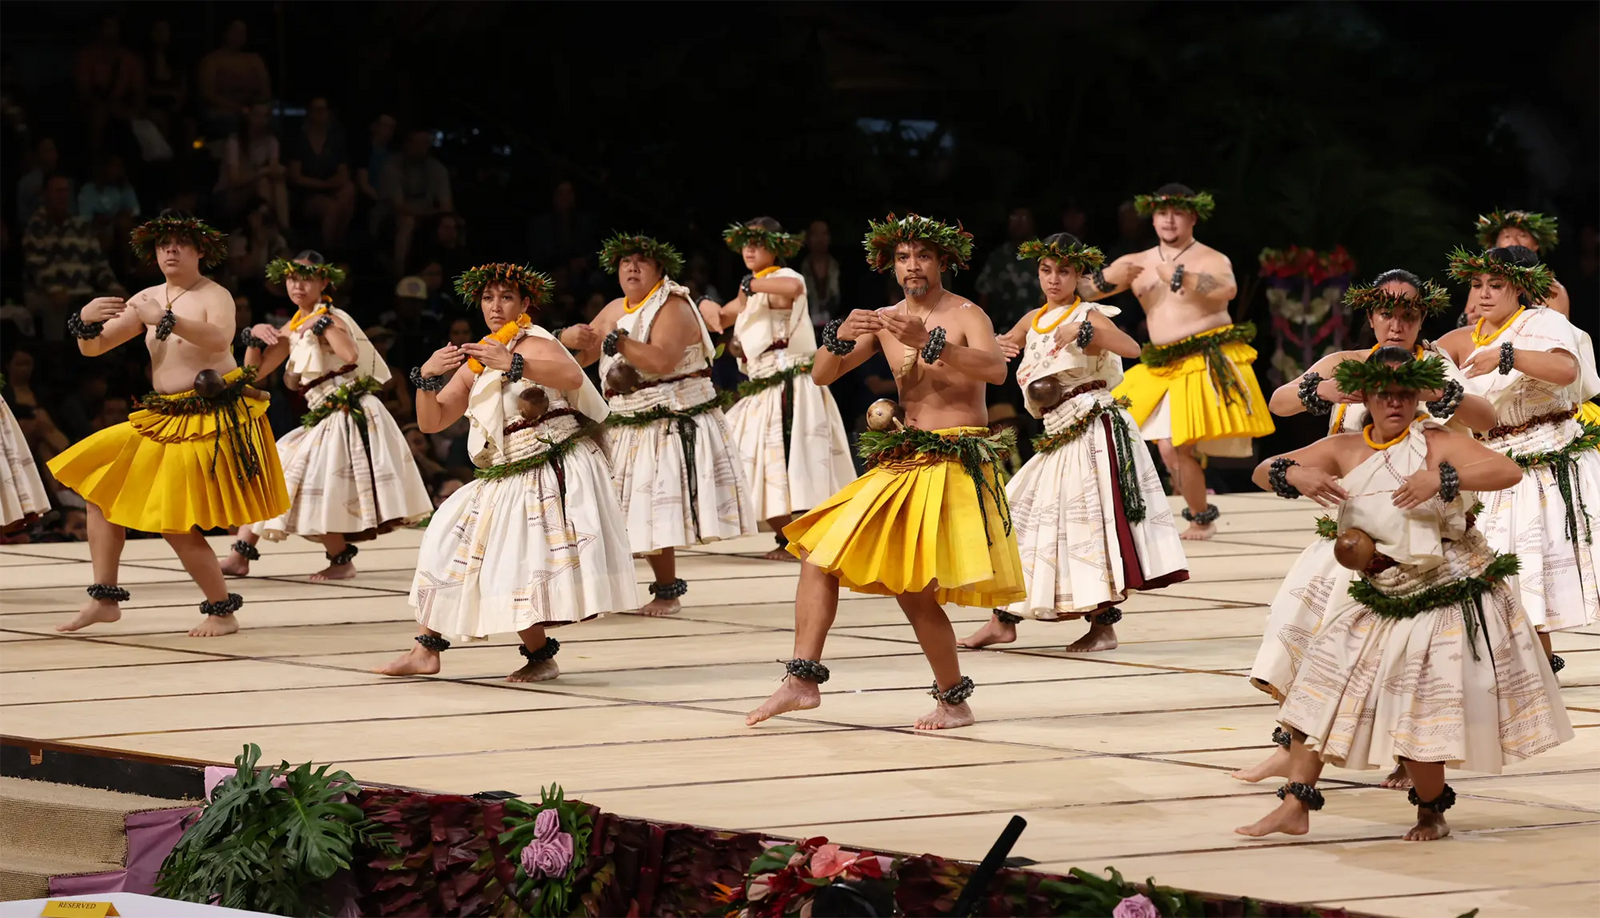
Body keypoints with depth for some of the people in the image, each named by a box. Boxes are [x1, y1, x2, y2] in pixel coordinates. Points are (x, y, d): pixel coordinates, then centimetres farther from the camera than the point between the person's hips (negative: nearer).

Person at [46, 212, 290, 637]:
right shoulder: (147, 299, 10)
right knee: (99, 487, 5)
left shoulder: (214, 296, -10)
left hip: (212, 420, -8)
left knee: (176, 525, -12)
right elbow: (93, 348, 8)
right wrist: (85, 320, -15)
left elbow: (220, 339, -32)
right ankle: (104, 599, 9)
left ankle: (222, 612, 2)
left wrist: (164, 318, -41)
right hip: (164, 420, 8)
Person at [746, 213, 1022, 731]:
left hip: (955, 464, -7)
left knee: (914, 589, -15)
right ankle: (803, 680, 1)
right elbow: (821, 375, 6)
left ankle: (954, 701, 0)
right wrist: (840, 337, -16)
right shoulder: (884, 321, 11)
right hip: (900, 463, 7)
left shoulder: (966, 316, -5)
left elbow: (996, 368, -24)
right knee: (819, 554, -2)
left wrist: (929, 342, -35)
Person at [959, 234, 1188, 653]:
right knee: (1020, 511, 8)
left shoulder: (1088, 316, -6)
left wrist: (1081, 330, -34)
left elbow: (1132, 348, -22)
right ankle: (1004, 622, 14)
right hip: (1057, 437, 8)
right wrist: (1000, 349, -2)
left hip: (1095, 428, -8)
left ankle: (1104, 626, -6)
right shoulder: (1033, 320, 14)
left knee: (1093, 522, -10)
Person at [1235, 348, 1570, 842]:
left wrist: (1441, 478, -35)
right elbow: (1264, 471, 1)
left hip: (1446, 594, -5)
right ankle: (1295, 806, 3)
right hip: (1373, 598, 5)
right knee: (1321, 689, -1)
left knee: (1418, 715, -3)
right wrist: (1296, 475, -23)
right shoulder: (1344, 450, 0)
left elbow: (1508, 471, -22)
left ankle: (1432, 812, 22)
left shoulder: (1437, 443, -11)